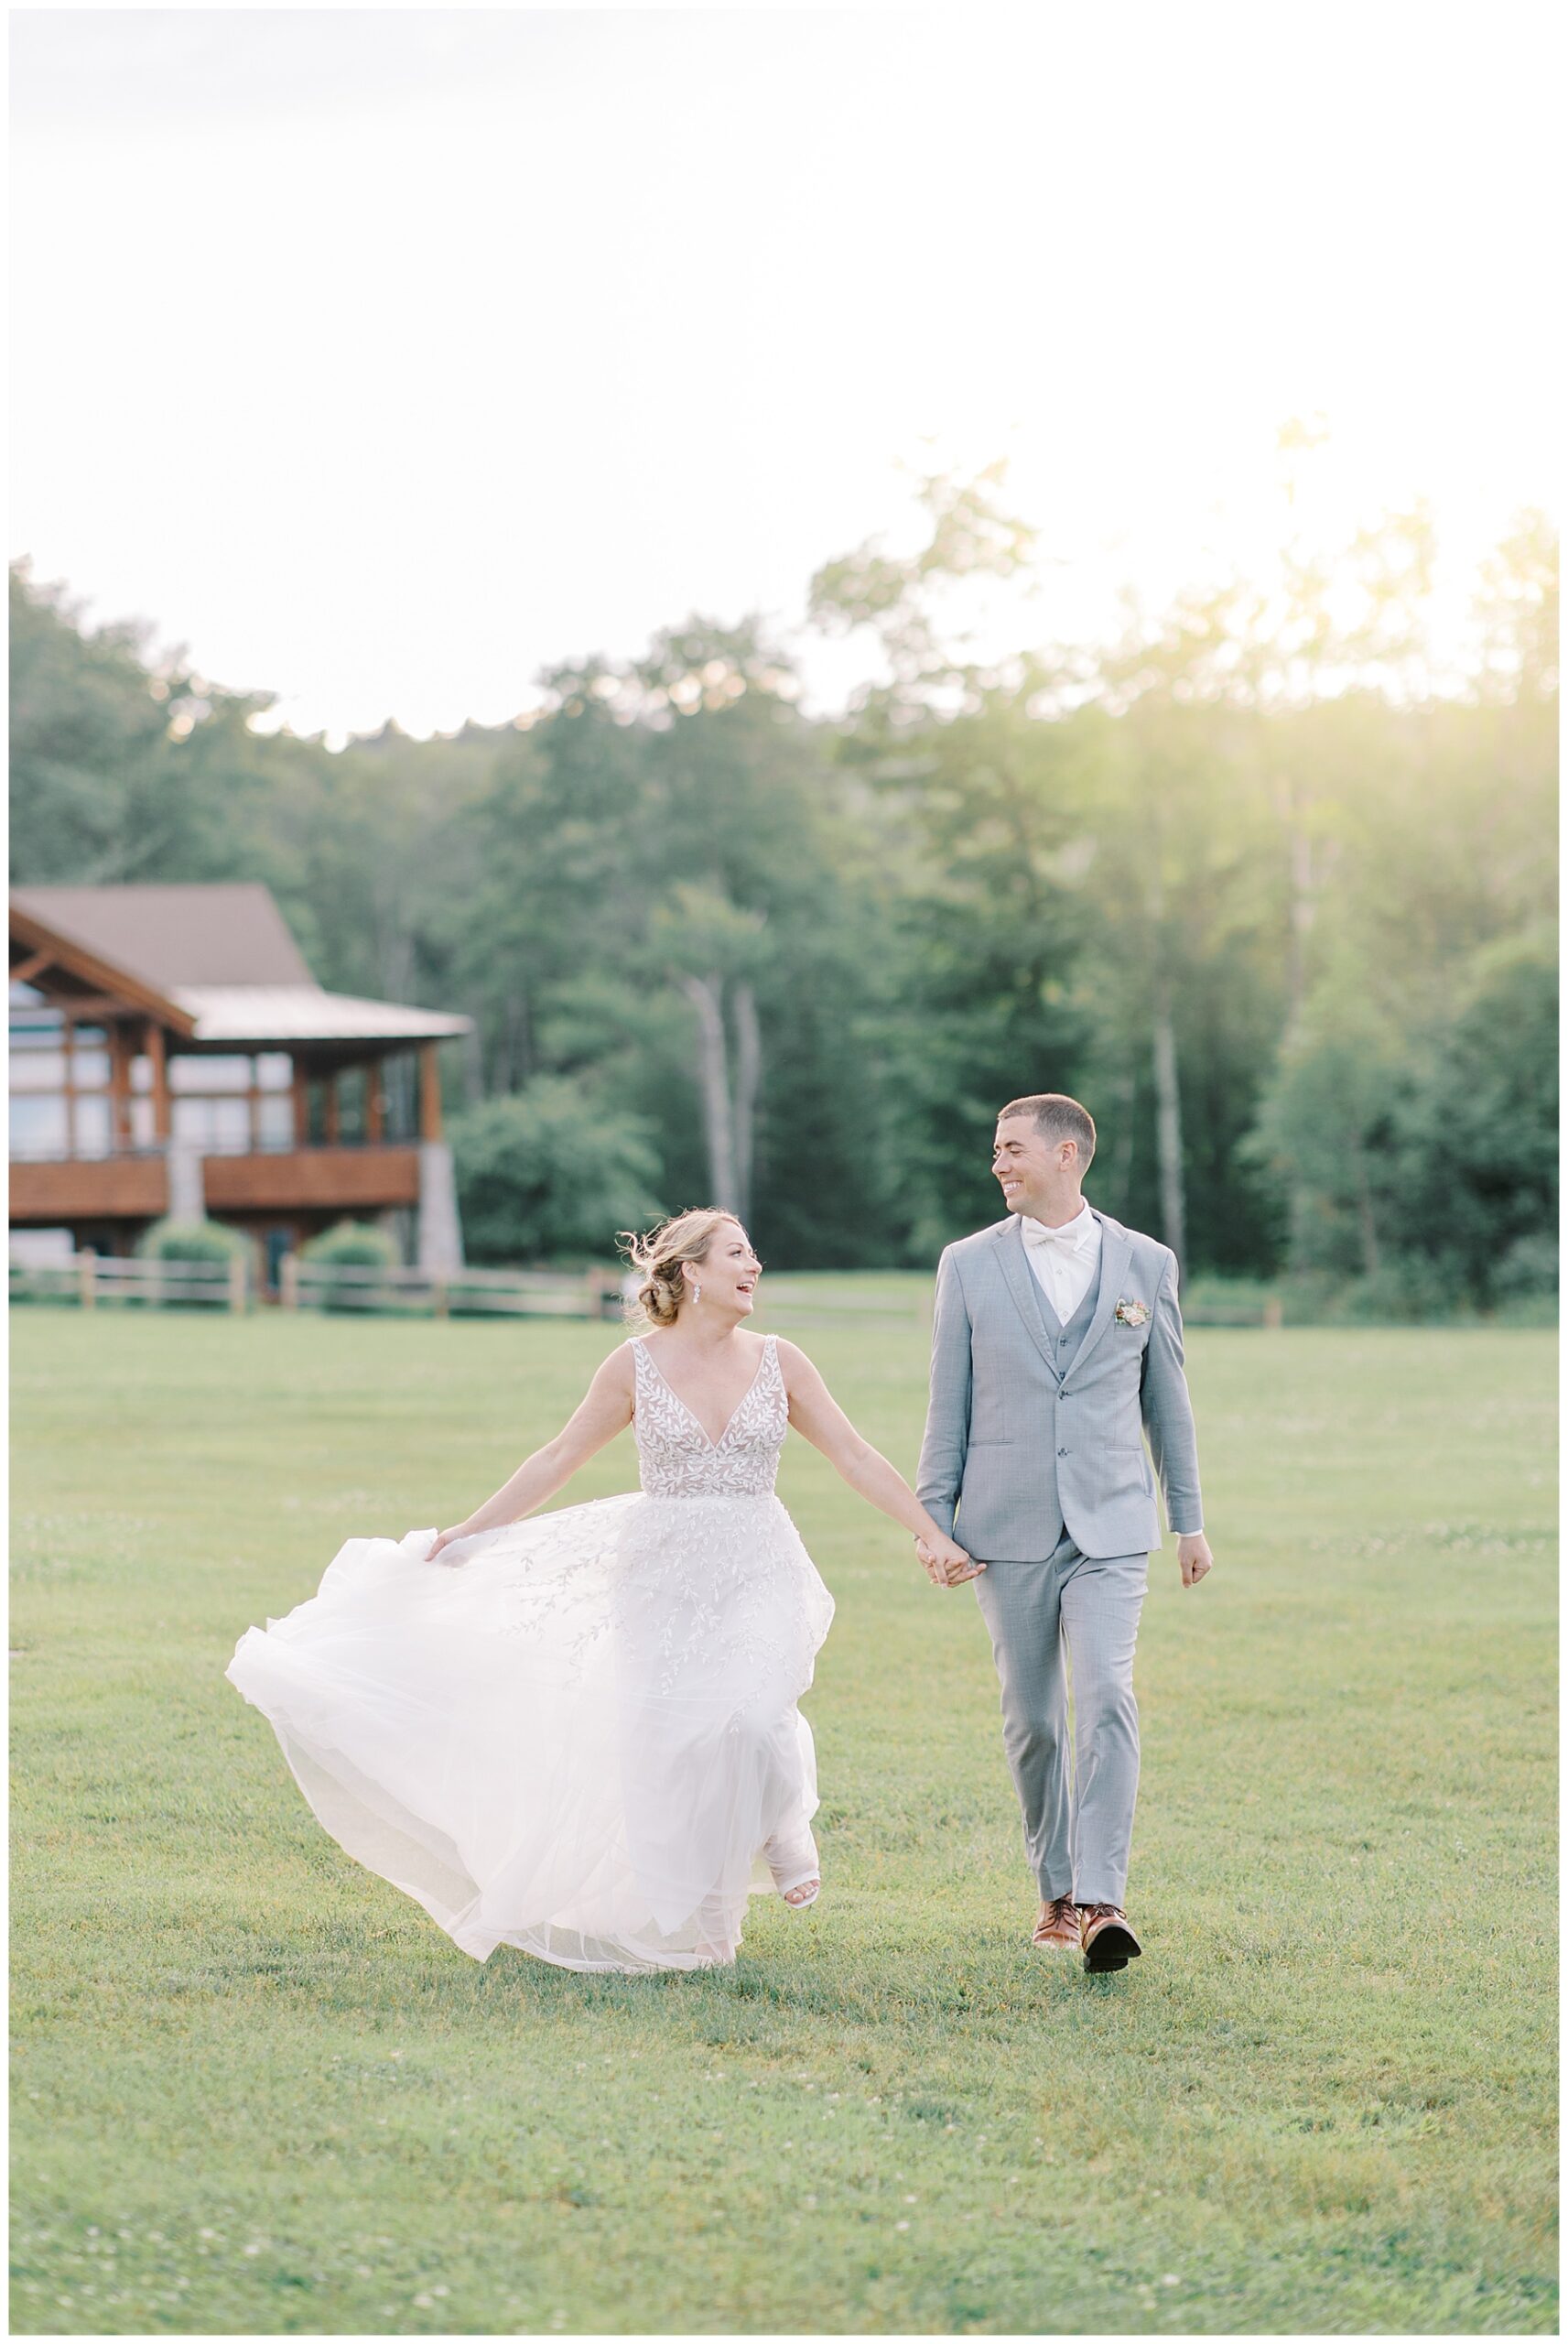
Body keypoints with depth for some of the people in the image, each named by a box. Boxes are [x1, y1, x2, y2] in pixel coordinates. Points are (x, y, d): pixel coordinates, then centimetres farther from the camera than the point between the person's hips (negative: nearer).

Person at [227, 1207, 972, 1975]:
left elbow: (856, 1459, 5)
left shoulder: (778, 1364, 3)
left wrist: (933, 1535, -1)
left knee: (751, 1716, -26)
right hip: (664, 1577, 0)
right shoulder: (636, 1366, -1)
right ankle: (680, 1928, 16)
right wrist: (465, 1535, 4)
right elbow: (557, 1461, 5)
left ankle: (783, 1820, 7)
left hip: (757, 1575, 0)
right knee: (664, 1747, -2)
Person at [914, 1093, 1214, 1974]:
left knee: (1107, 1698, -17)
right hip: (1008, 1528, 1)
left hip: (1109, 1525, -1)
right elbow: (949, 1405, 6)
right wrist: (933, 1521, 2)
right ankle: (1058, 1888, 21)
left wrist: (1190, 1520, 13)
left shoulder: (1146, 1263, 5)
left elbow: (1167, 1398, 12)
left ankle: (1102, 1900, -19)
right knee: (1032, 1717, 6)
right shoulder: (969, 1264, 4)